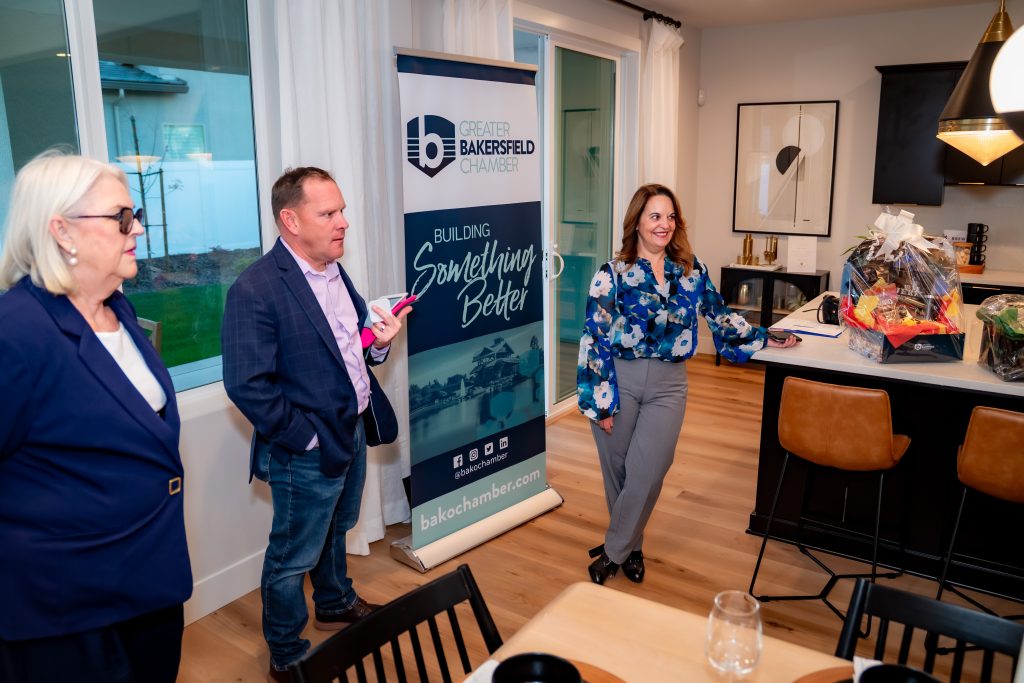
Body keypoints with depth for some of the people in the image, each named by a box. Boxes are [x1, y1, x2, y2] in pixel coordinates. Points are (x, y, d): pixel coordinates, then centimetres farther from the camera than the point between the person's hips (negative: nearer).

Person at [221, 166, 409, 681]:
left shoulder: (333, 271, 4)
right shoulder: (255, 290, -23)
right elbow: (247, 385, -25)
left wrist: (378, 343, -7)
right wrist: (307, 438, -19)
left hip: (353, 432, 8)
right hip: (308, 452, -8)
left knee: (335, 531, 29)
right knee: (293, 557, 12)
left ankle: (335, 604, 54)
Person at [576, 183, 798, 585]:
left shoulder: (692, 271, 6)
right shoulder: (613, 274, -6)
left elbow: (719, 316, 20)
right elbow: (595, 339, -8)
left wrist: (763, 338, 22)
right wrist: (599, 401, -11)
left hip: (668, 385, 2)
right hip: (619, 379, -2)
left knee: (647, 474, -3)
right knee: (617, 471, 8)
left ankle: (615, 552, 18)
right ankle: (630, 545, 31)